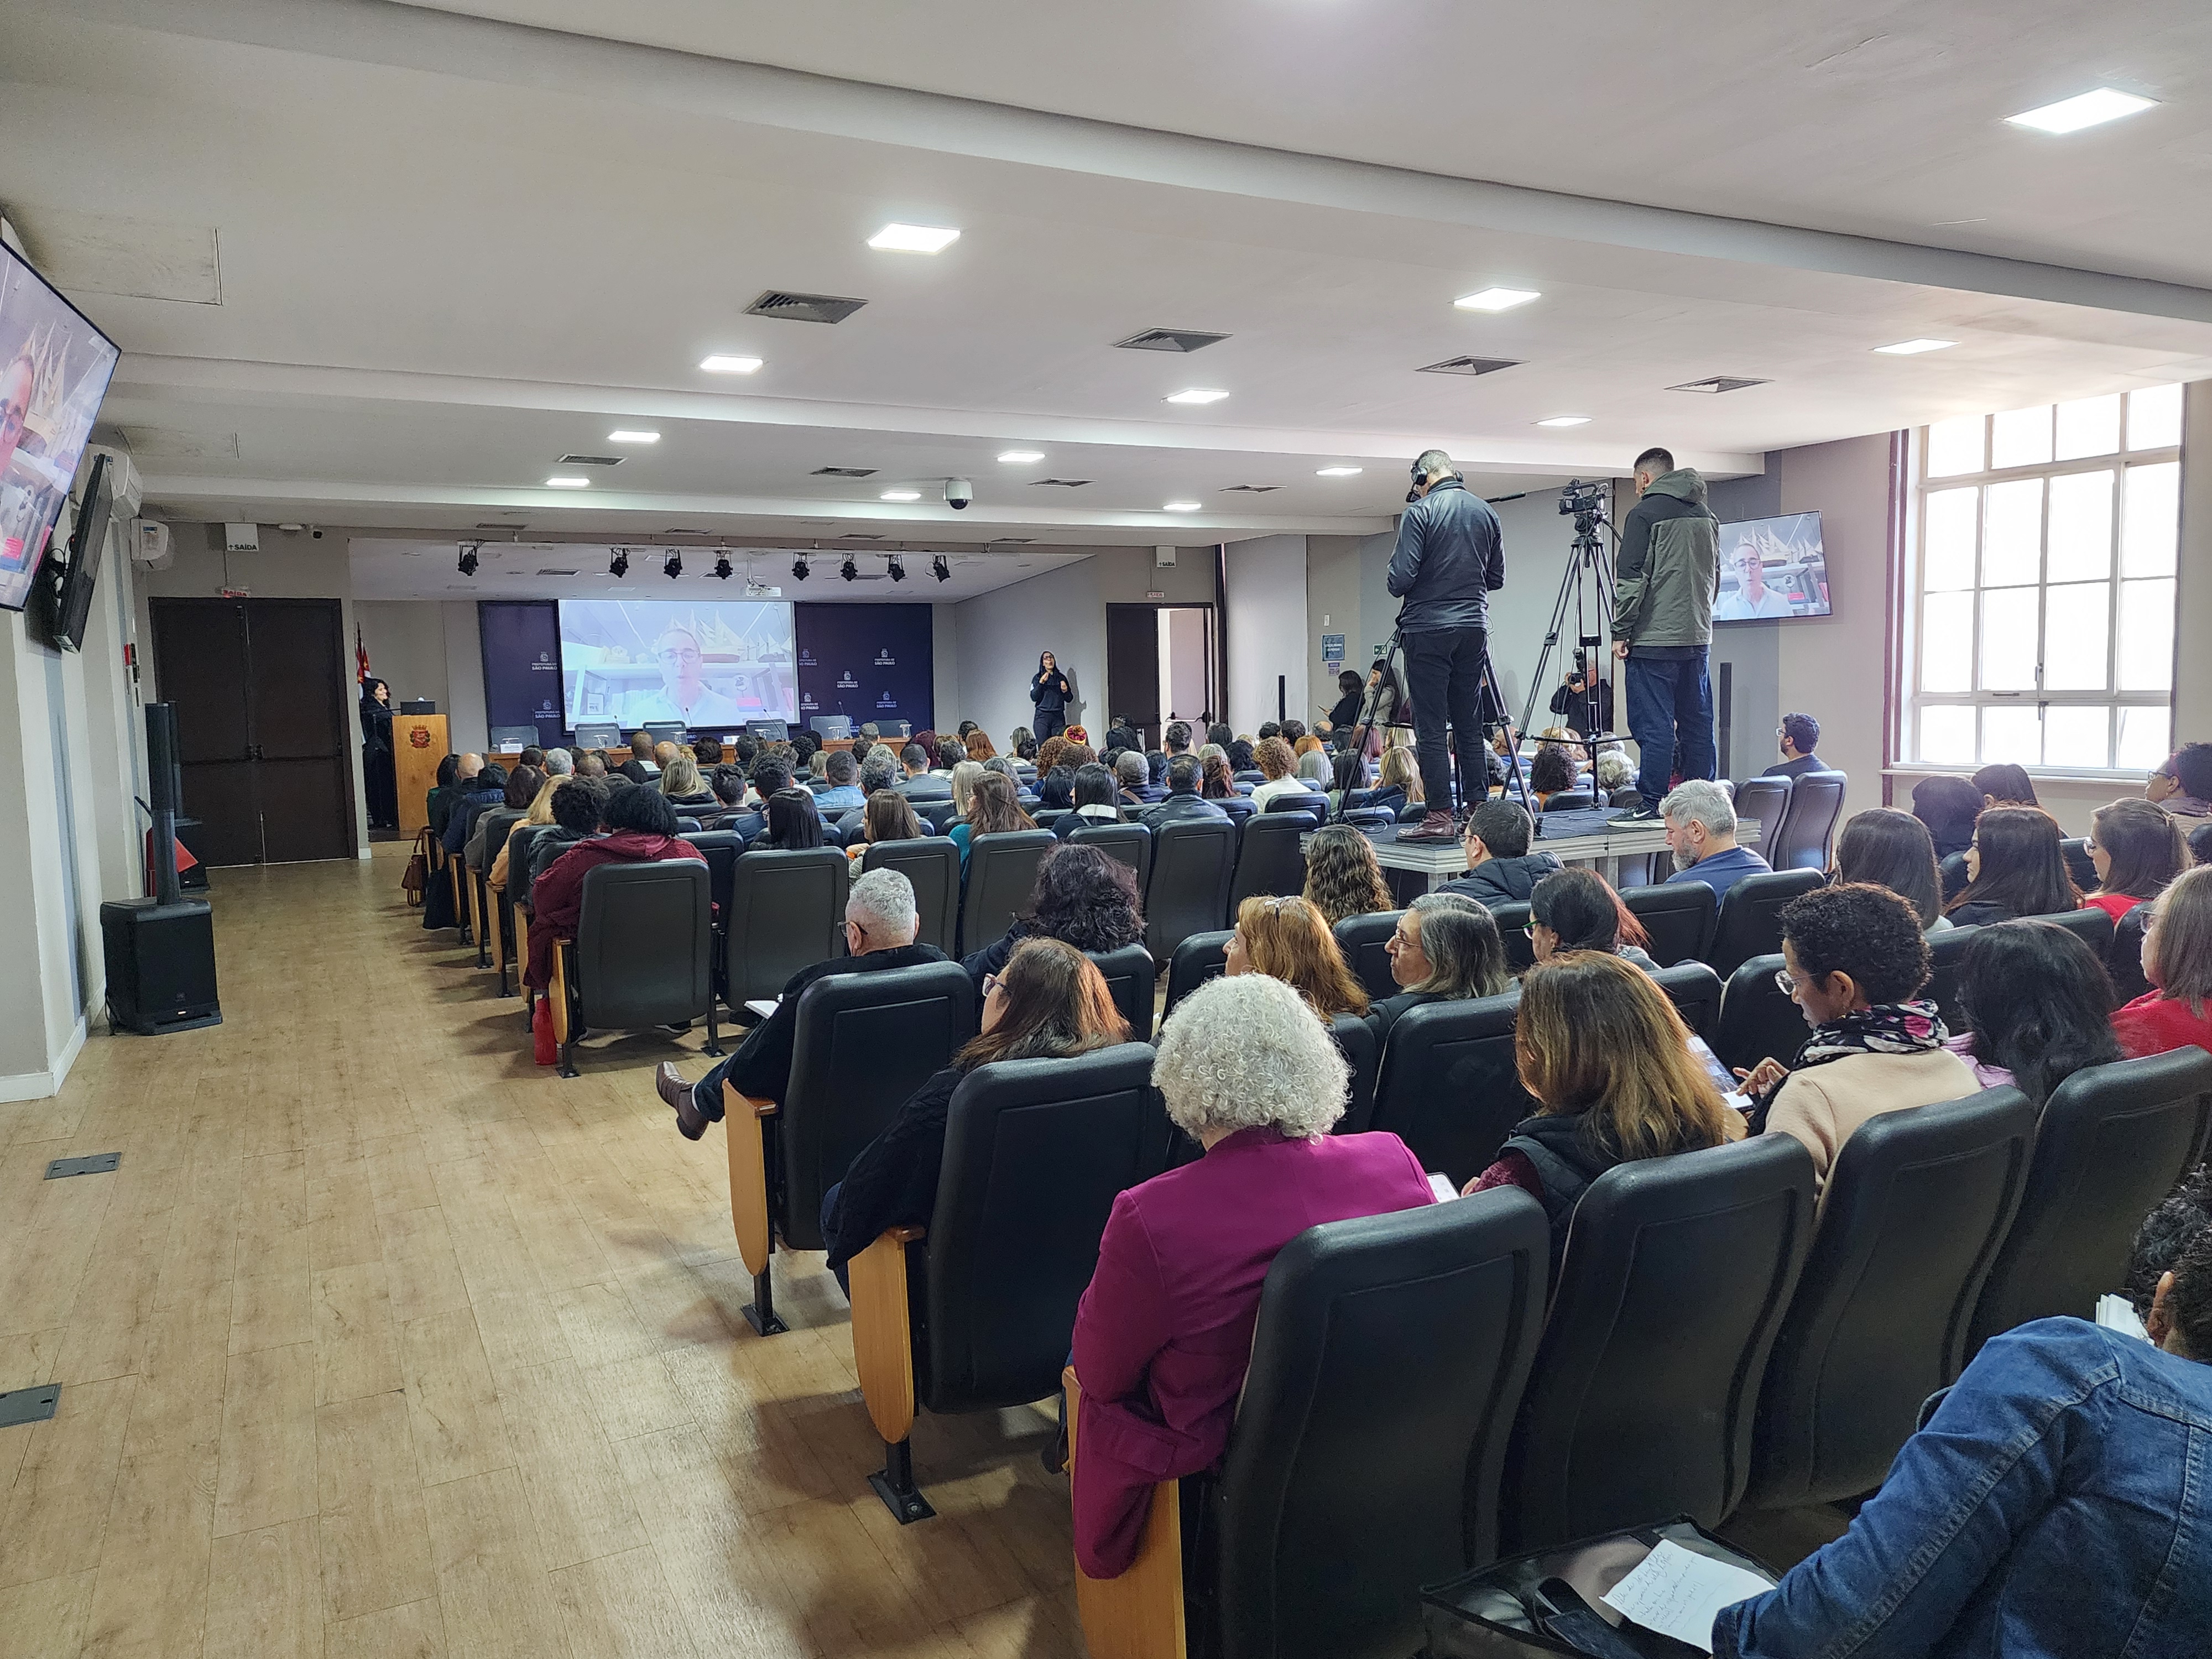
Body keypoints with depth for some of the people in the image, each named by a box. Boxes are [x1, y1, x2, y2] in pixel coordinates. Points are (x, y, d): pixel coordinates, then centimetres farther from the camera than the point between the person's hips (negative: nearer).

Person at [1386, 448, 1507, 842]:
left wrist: (1393, 580, 10)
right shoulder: (1486, 512, 10)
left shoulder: (1419, 512, -8)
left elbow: (1400, 580, -13)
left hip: (1428, 630, -6)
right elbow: (1497, 578, 15)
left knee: (1430, 728, -4)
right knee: (1469, 725, 10)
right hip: (1474, 629, 6)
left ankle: (1440, 817, -5)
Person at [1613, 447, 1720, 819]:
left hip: (1654, 639, -7)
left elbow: (1631, 578, -12)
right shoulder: (1706, 517, 16)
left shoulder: (1644, 513, -7)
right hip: (1698, 638, 7)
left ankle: (1653, 805, -6)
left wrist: (1620, 632, -8)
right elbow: (1714, 577, 22)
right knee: (1697, 725, 10)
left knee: (1654, 726, -6)